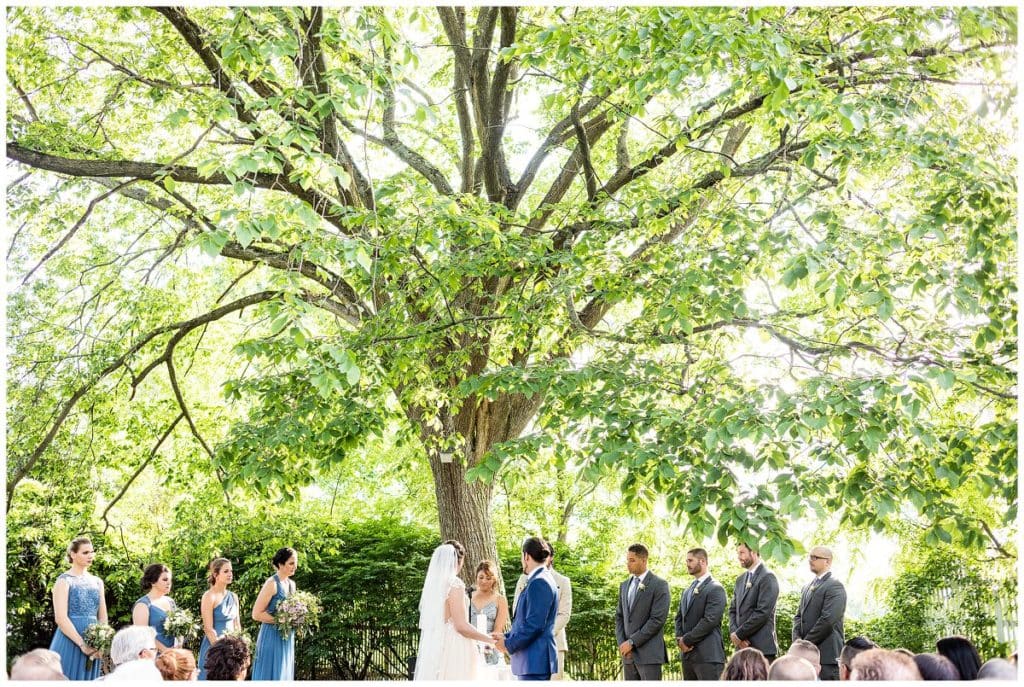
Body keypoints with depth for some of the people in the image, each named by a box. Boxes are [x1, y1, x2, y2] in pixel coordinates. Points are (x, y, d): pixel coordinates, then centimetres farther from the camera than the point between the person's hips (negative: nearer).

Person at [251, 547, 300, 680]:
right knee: (270, 675, -3)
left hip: (287, 638, 8)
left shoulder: (291, 584, 11)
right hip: (272, 637, -8)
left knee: (284, 674, 9)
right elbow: (256, 614, -16)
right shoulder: (272, 583, -13)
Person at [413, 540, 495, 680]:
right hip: (453, 649, -8)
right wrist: (490, 639, -5)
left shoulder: (432, 583, 9)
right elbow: (461, 626, -15)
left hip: (433, 648, 8)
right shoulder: (455, 585, -13)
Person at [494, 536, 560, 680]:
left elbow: (534, 625, -20)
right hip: (532, 660, 10)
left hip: (535, 661, -10)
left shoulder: (538, 582, -15)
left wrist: (509, 645, -10)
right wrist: (506, 637, 12)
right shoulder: (541, 580, 14)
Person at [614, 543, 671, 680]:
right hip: (629, 654, 6)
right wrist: (622, 643, -1)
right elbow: (619, 616, 16)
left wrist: (632, 642, -13)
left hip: (649, 653, -6)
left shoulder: (659, 585, -5)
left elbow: (657, 619, -13)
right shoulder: (624, 586, 16)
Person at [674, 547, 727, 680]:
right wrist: (679, 638, -1)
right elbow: (679, 618, 20)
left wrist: (687, 640, -11)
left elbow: (710, 620, -16)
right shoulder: (687, 592, 20)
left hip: (708, 654, -8)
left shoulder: (715, 589, -7)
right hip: (687, 654, 8)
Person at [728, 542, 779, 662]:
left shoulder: (767, 577, -6)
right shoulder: (740, 580, 19)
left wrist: (739, 634, -11)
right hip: (742, 647, 7)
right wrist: (733, 632, -2)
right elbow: (733, 610, 18)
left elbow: (762, 612, -14)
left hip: (762, 647, -7)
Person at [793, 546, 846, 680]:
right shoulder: (807, 587, 19)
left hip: (827, 654, -7)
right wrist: (797, 639, -1)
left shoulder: (835, 587, -8)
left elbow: (827, 620, -16)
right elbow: (799, 616, 17)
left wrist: (806, 643, -12)